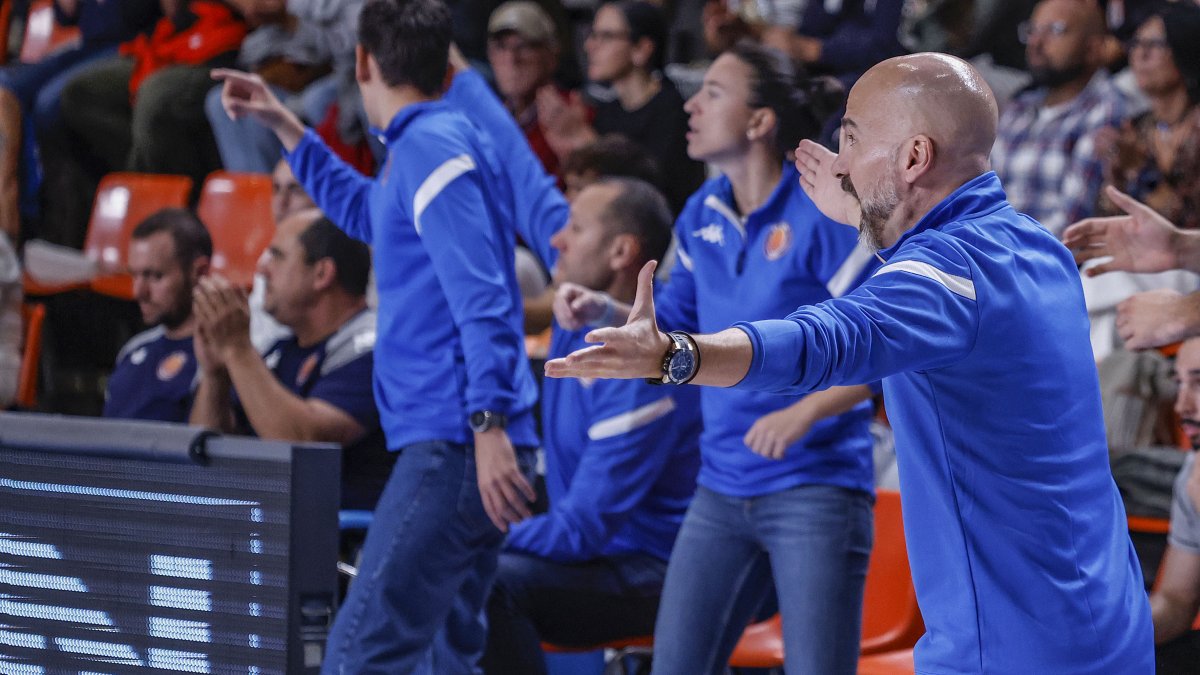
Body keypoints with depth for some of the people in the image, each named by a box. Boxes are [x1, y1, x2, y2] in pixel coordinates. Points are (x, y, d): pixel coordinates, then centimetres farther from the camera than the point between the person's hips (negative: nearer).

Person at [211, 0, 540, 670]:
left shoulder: (430, 145, -10)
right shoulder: (432, 141, 21)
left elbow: (481, 298, -20)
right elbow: (365, 213, 44)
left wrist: (489, 423, -27)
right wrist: (284, 125, 43)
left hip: (453, 444, -10)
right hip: (455, 444, 10)